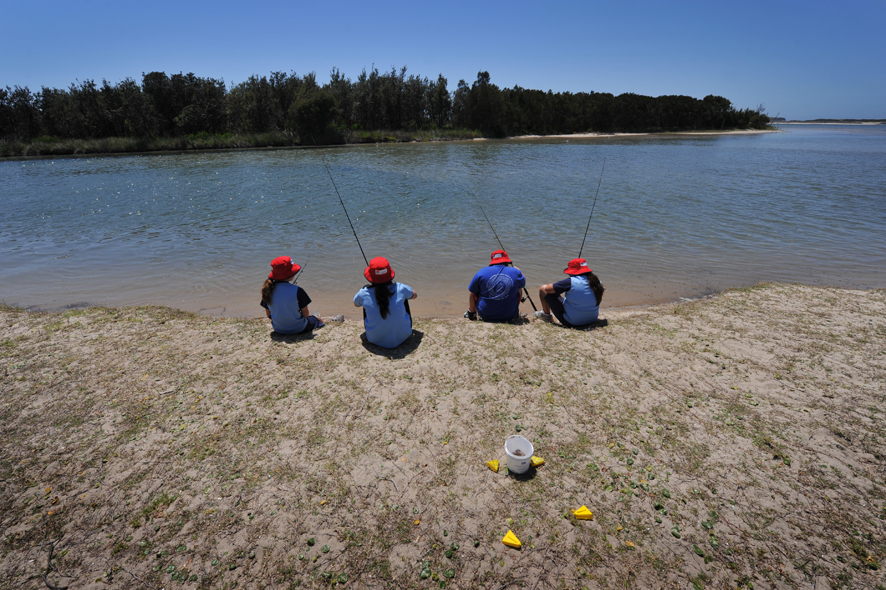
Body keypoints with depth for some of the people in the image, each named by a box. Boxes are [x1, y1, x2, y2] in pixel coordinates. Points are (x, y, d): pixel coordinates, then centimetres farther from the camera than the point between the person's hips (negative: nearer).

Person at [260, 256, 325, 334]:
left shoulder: (268, 289, -10)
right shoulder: (297, 290, -25)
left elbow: (269, 315, 1)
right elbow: (305, 315, -15)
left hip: (278, 330, 4)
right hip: (298, 329, -4)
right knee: (319, 320, 26)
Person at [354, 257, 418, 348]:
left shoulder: (364, 294, -19)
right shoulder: (400, 289, -19)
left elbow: (356, 304, 9)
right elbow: (415, 295, 7)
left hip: (375, 340, 0)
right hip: (402, 337, 0)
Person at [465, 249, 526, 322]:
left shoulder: (482, 272, -7)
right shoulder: (515, 272, -6)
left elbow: (471, 293, 0)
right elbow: (523, 284, 18)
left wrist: (471, 313, 14)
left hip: (486, 316, 0)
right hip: (509, 317, 1)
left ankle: (472, 313, 30)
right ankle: (517, 313, 39)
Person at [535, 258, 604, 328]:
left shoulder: (571, 282, -24)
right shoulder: (597, 282, -6)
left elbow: (547, 289, -14)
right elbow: (600, 298, 14)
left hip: (570, 323, -6)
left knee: (543, 289, 4)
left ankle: (546, 315, 26)